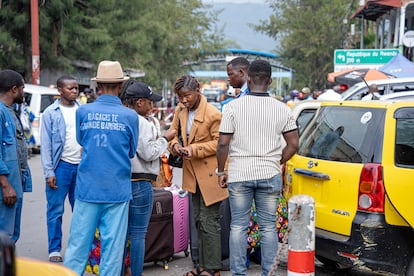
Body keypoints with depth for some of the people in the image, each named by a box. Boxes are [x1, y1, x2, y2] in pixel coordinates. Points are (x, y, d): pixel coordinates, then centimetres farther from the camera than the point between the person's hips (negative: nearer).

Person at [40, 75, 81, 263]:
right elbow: (46, 145, -3)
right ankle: (54, 250, 12)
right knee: (55, 210, 2)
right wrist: (49, 173, -10)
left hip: (82, 166, 3)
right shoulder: (51, 113, -2)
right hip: (61, 165, -3)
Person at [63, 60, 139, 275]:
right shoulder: (130, 116, -5)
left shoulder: (83, 112, -2)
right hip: (117, 190, -1)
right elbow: (131, 152, 6)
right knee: (113, 246, 6)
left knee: (78, 242, 7)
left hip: (87, 187, 1)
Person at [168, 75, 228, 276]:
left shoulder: (213, 114, -17)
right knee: (199, 220, 15)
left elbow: (220, 142, -14)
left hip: (209, 173, -8)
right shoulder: (180, 110, 4)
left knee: (208, 221, -4)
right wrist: (175, 144, -7)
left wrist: (195, 149, -22)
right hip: (192, 173, 8)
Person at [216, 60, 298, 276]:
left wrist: (221, 171, 5)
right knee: (268, 227, 9)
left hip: (239, 175, -1)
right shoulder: (282, 109, 0)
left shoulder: (233, 107, -6)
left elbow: (223, 144, -7)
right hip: (270, 176, 1)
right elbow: (293, 144, 1)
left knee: (238, 226, 8)